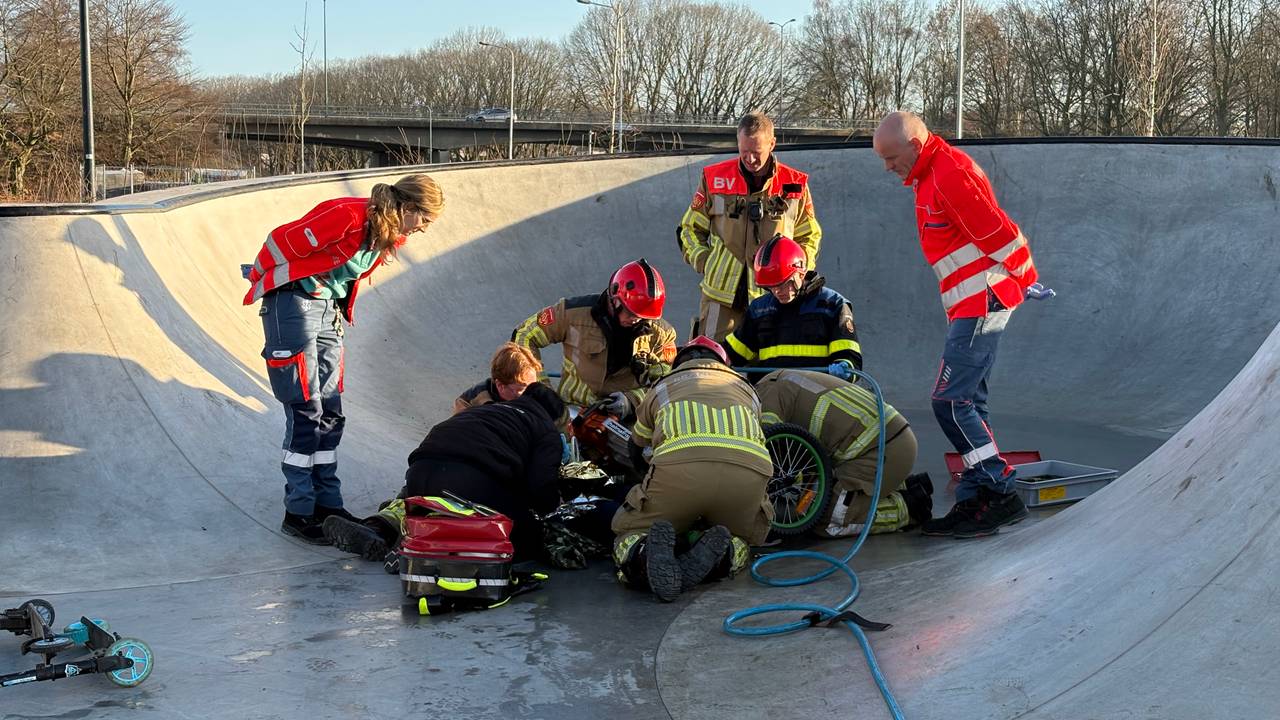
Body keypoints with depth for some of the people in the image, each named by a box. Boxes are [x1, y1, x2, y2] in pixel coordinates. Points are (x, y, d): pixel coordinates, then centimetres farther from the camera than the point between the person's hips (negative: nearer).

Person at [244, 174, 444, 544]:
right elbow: (282, 241, -14)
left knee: (330, 411, 7)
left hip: (328, 310, 8)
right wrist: (258, 282, 0)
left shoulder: (390, 236, 5)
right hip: (293, 302, -8)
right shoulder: (348, 215, -23)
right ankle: (299, 512, -1)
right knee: (306, 410, -8)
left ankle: (327, 505, 14)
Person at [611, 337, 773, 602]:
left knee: (628, 535, 19)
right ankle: (721, 554, -8)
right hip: (750, 468, 1)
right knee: (743, 539, 29)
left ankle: (641, 554, -18)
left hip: (679, 463, -1)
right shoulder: (745, 388, 39)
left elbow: (636, 445, 50)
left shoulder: (663, 386, 36)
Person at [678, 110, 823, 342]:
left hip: (773, 294, 0)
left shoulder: (795, 185, 5)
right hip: (722, 291, 0)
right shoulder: (714, 178, 5)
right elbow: (690, 227, 14)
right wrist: (704, 262, 0)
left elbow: (809, 236, 16)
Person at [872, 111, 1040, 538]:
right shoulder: (932, 175, 17)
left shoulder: (949, 174, -17)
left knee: (950, 401, -12)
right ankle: (974, 501, 14)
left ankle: (1001, 495, -6)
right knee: (968, 402, 10)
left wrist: (1024, 276, -6)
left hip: (983, 301, -11)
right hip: (972, 304, 11)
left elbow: (997, 232, -18)